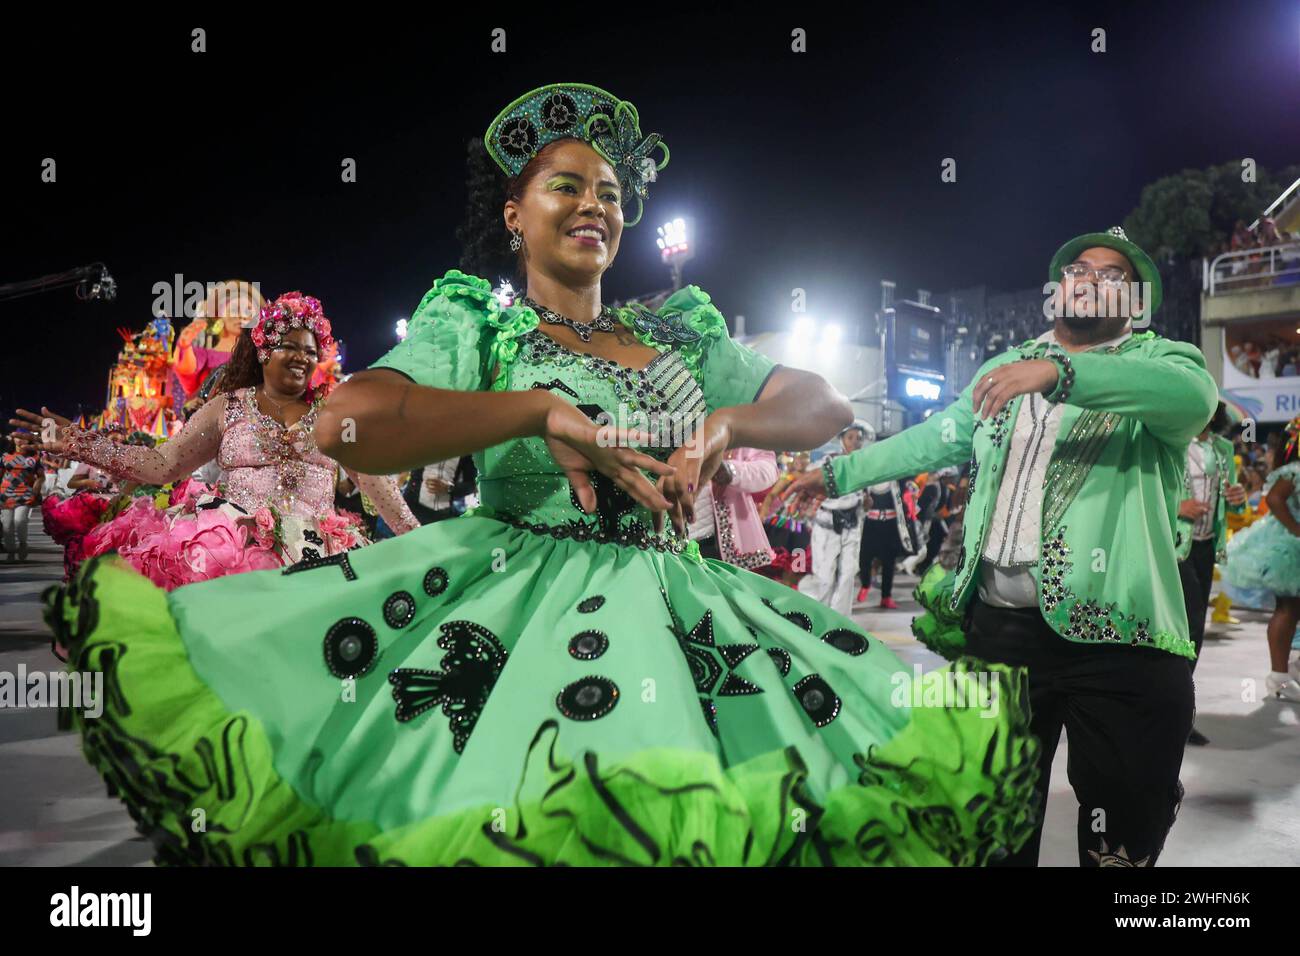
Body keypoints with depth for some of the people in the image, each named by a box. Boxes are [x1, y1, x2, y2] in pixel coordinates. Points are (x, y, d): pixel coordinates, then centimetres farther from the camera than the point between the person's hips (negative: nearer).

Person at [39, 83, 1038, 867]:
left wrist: (726, 426, -6)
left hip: (674, 605, 5)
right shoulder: (479, 322, 3)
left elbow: (826, 405, 14)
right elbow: (349, 423, -15)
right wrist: (547, 411, -16)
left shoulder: (680, 333, 16)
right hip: (517, 602, -4)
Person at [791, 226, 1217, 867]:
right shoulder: (1005, 369, 20)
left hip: (1118, 635, -4)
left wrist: (1058, 372, -32)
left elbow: (1194, 394, -20)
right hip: (997, 626, 4)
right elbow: (931, 440, 28)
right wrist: (838, 472, 29)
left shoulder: (1160, 361, 4)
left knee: (1122, 836, 4)